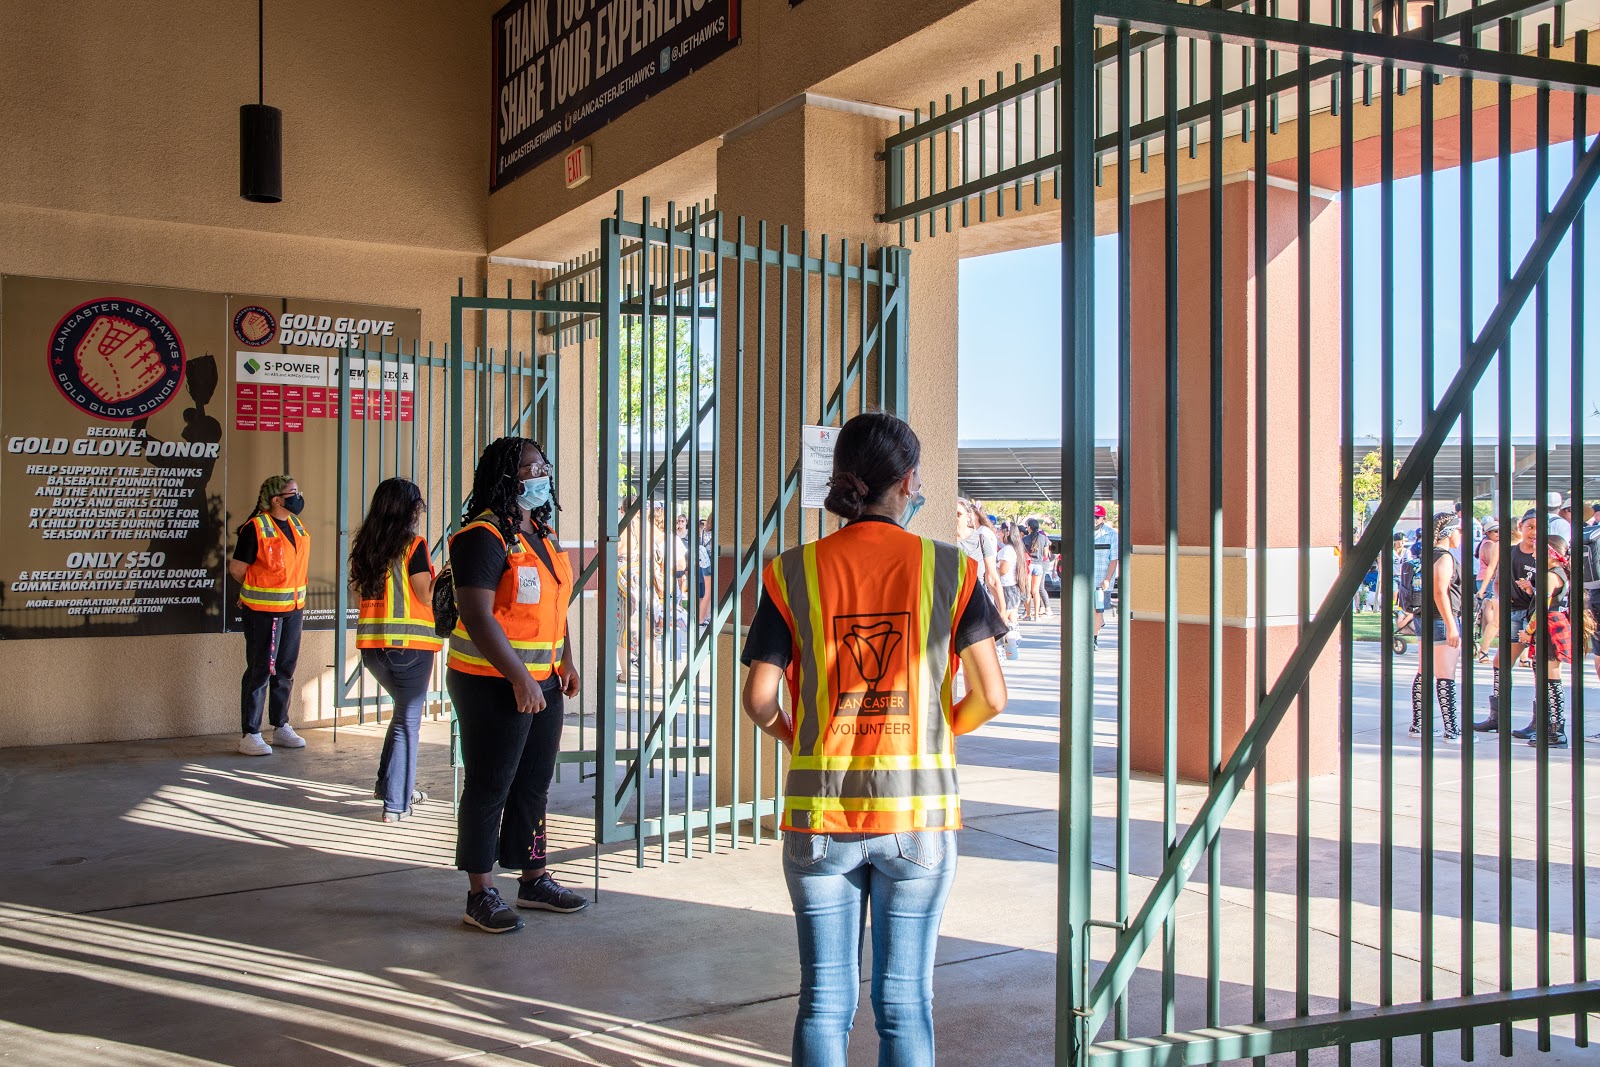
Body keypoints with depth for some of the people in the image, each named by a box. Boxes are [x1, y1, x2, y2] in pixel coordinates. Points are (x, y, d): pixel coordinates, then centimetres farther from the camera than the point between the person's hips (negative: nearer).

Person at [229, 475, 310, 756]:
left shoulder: (297, 526, 10)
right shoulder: (255, 528, -13)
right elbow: (237, 568, -10)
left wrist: (298, 597, 12)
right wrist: (258, 590, 3)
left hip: (293, 609, 7)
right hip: (262, 611, -7)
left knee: (286, 670, 13)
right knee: (260, 671, -3)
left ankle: (281, 728, 24)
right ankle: (250, 735, 3)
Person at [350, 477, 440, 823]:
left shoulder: (366, 544, 7)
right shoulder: (413, 545, -10)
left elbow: (362, 590, 14)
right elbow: (427, 597, -11)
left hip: (371, 644, 6)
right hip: (410, 644, -6)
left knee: (405, 708, 25)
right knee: (408, 720, 2)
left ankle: (390, 783, 30)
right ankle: (396, 803, 3)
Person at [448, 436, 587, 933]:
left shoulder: (543, 534, 12)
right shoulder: (483, 537, -15)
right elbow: (476, 616, -22)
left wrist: (566, 661, 16)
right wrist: (520, 678, -24)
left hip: (543, 682, 9)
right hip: (494, 685, -8)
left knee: (534, 784, 16)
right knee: (489, 788, 1)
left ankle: (534, 879, 29)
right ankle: (481, 896, 11)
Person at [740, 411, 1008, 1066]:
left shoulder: (794, 573, -3)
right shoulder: (949, 569, -4)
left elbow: (759, 699, -7)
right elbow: (991, 697, -4)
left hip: (820, 813, 1)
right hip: (918, 813, 0)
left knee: (825, 999, 12)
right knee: (905, 999, 11)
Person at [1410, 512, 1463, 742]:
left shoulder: (1429, 555, 14)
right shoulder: (1445, 557, -14)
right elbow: (1440, 593, -22)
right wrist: (1451, 625, -22)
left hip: (1427, 620, 10)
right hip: (1442, 620, -10)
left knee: (1423, 674, 12)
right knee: (1445, 677, -8)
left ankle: (1417, 725, 18)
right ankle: (1451, 731, -7)